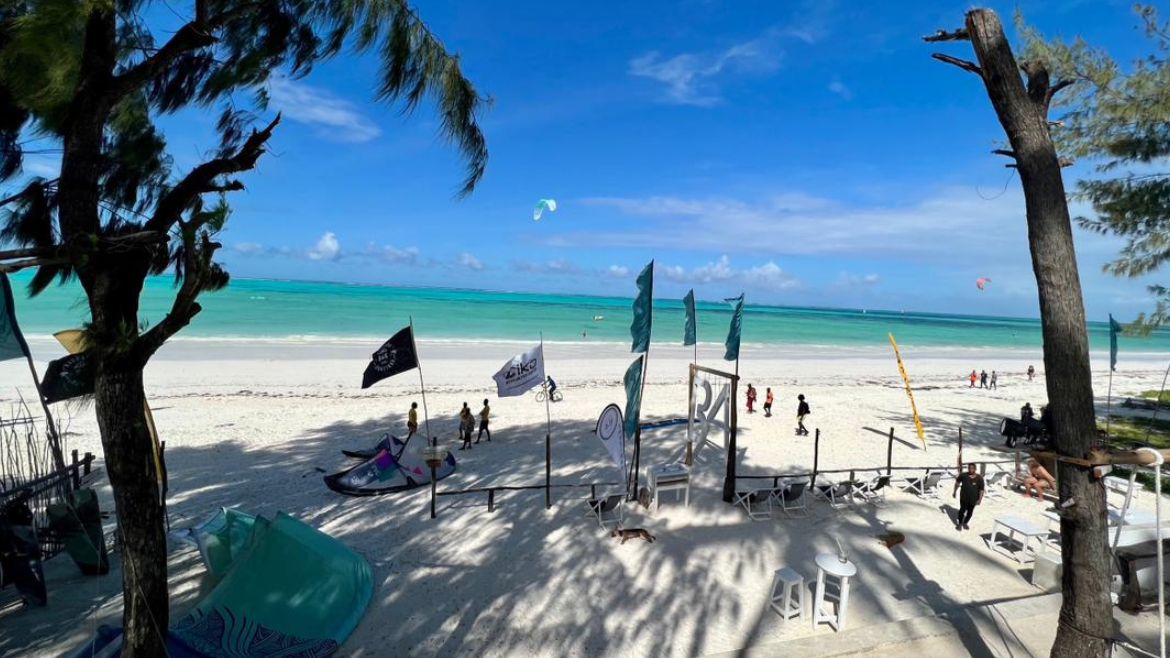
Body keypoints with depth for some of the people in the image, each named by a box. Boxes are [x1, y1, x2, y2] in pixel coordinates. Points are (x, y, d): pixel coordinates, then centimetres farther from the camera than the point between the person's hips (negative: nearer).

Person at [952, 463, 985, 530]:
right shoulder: (963, 475, -9)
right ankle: (959, 523, 16)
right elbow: (957, 482, 6)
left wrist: (980, 499, -11)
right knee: (962, 510, -1)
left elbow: (981, 489, -7)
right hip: (964, 497, -1)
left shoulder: (979, 478, -11)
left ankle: (965, 523, 33)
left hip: (973, 499, 1)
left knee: (970, 511, 13)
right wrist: (955, 491, 10)